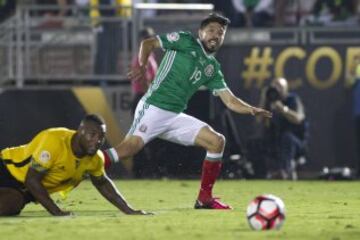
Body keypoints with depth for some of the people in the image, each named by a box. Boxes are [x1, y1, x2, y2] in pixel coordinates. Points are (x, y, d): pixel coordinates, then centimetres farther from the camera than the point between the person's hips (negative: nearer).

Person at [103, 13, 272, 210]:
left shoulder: (213, 68, 17)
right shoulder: (186, 41, 0)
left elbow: (230, 101, 14)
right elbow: (148, 43, -3)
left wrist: (252, 110, -4)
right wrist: (141, 66, -19)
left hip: (175, 117, 7)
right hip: (153, 110, -7)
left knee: (216, 141, 0)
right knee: (130, 146, -27)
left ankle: (204, 199, 6)